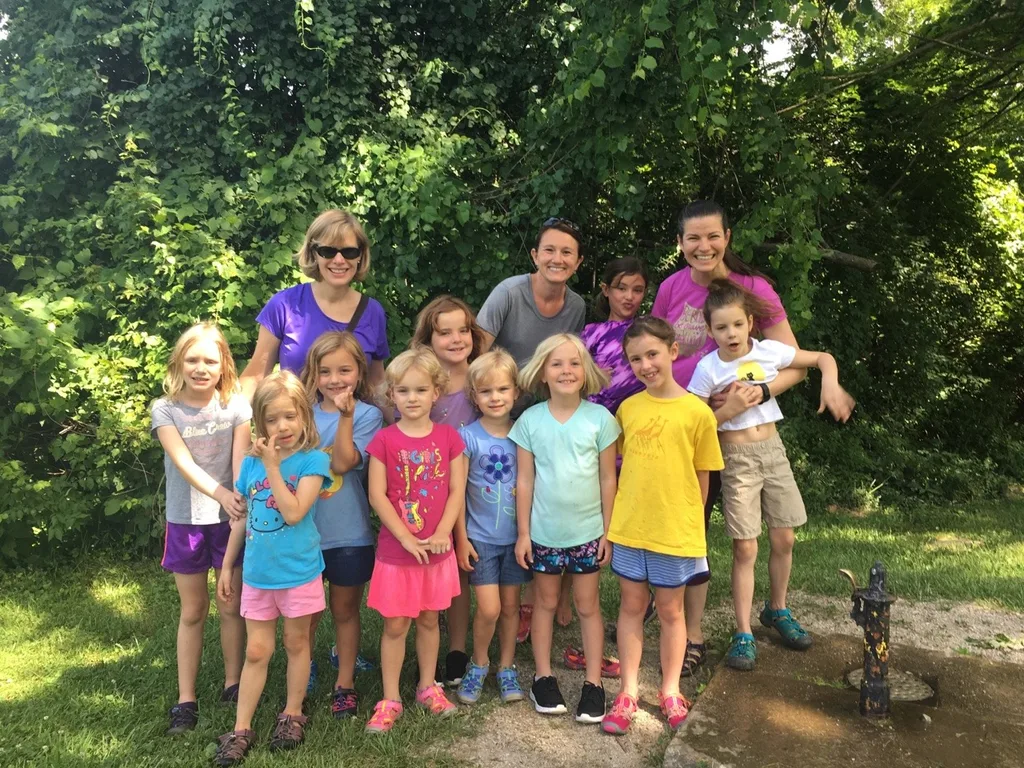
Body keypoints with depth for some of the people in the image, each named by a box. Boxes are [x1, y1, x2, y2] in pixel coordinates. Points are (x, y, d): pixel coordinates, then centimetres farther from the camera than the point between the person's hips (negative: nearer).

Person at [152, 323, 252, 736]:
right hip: (186, 520, 0)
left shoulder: (237, 405, -4)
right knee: (192, 612, 11)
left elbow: (240, 458, -14)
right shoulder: (165, 409, -5)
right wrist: (220, 493, -35)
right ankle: (186, 699, 22)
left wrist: (243, 496, -34)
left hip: (229, 519, 0)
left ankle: (233, 685, 28)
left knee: (231, 606, 10)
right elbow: (183, 461, -18)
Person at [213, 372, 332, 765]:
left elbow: (294, 513, -24)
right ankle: (241, 729, 22)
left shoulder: (313, 460, -13)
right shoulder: (251, 462, 1)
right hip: (257, 573, 3)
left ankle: (292, 715, 31)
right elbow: (241, 519, 9)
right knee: (256, 652, 12)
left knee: (296, 644, 14)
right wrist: (227, 566, 11)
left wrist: (273, 466, -24)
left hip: (298, 572, -3)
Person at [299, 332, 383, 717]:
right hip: (303, 530, 2)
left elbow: (343, 462, -21)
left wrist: (345, 416, -30)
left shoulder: (366, 414, -9)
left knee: (345, 611, 14)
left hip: (348, 534, -2)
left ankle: (345, 683, 30)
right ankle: (303, 672, 36)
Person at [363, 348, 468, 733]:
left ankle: (428, 687, 33)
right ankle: (390, 699, 21)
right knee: (395, 625, 7)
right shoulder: (384, 440, -8)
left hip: (437, 550, 2)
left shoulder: (448, 437, -2)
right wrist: (407, 538, -15)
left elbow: (457, 490, -2)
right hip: (395, 550, -2)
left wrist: (442, 534, -13)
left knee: (429, 619, 17)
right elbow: (377, 496, -10)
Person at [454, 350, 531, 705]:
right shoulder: (468, 437, -9)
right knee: (489, 609, -4)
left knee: (510, 605, 12)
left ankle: (507, 667, 30)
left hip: (516, 535, 2)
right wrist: (461, 539, -6)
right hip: (480, 537, -2)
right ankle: (479, 663, 22)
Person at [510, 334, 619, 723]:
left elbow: (608, 478, -2)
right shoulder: (530, 420, -6)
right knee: (545, 603, 15)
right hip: (544, 531, 1)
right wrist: (523, 531, -3)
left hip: (588, 531, 0)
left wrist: (608, 530, -2)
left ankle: (593, 682, 23)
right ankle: (543, 677, 28)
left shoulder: (599, 418, -7)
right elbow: (525, 480, -3)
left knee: (588, 606, 12)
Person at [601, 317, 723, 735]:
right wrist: (614, 519, 6)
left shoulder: (696, 412, -10)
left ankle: (670, 691, 31)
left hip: (675, 533, -3)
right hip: (628, 529, 3)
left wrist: (686, 523, 2)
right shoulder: (627, 408, 0)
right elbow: (623, 467, 8)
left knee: (670, 611, 13)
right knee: (631, 607, 13)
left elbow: (702, 477, -2)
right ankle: (628, 692, 26)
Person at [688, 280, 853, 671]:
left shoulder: (770, 351, -4)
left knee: (784, 539, 12)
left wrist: (830, 384, -13)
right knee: (745, 549, -2)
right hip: (736, 459, -3)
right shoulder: (708, 369, -11)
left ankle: (777, 610, 35)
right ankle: (743, 634, 10)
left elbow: (823, 358, 6)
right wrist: (728, 410, -22)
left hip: (772, 449, 4)